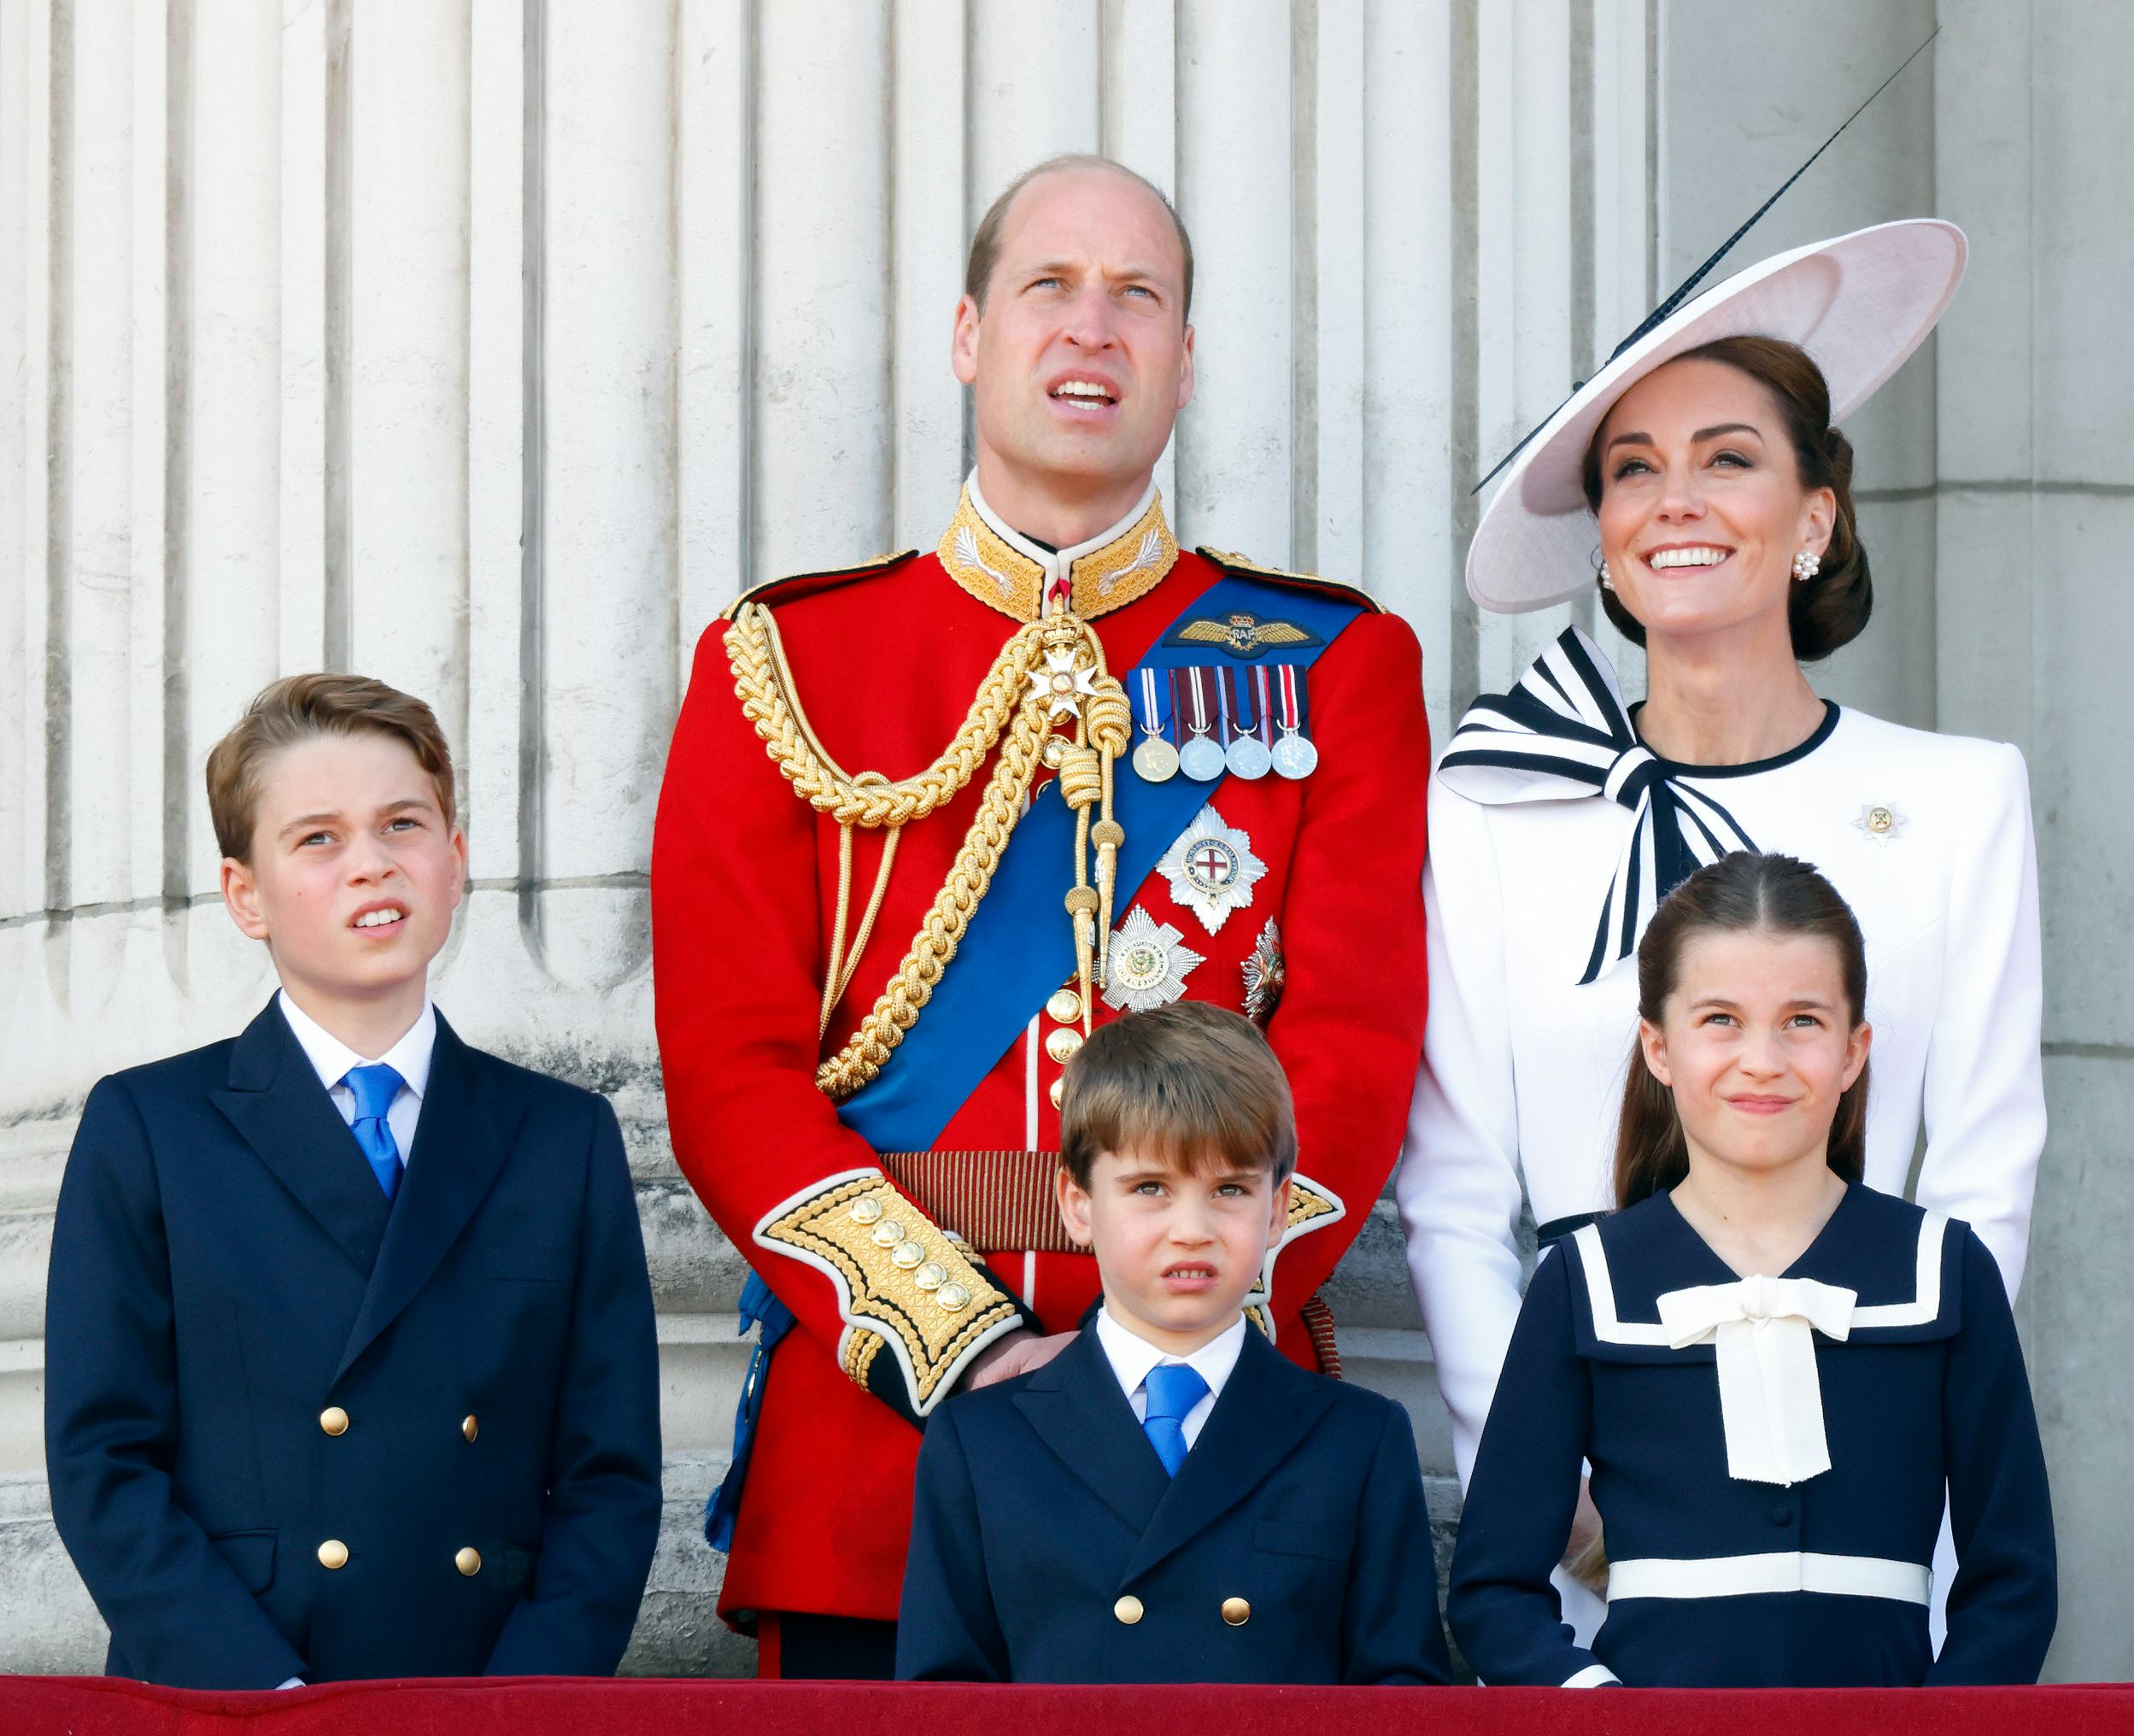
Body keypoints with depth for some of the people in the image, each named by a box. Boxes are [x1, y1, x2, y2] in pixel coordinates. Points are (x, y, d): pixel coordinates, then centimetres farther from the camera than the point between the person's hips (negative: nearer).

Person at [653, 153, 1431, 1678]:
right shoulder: (782, 667, 8)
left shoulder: (1335, 667, 9)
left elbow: (1353, 1042, -1)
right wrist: (964, 1348, -13)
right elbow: (733, 1064, 0)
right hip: (869, 1422, 0)